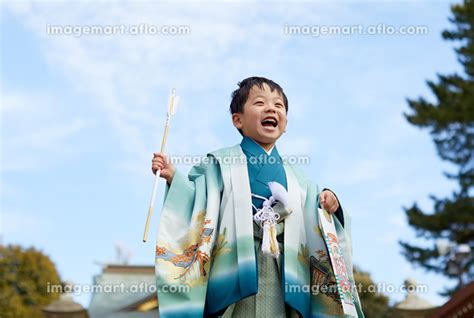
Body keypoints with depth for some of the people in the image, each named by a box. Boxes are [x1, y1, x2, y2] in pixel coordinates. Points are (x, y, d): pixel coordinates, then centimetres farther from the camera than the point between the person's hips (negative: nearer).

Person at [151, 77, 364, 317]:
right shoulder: (221, 164, 8)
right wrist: (173, 177, -15)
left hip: (284, 278, 4)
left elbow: (313, 229, 19)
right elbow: (197, 204, -2)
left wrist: (327, 204, 0)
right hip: (236, 270, -4)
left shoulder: (295, 178, 20)